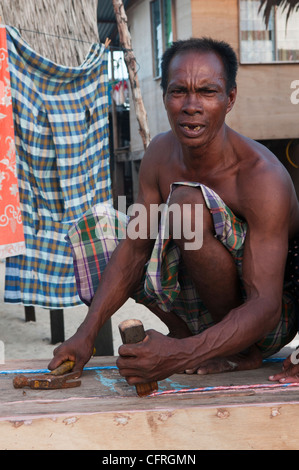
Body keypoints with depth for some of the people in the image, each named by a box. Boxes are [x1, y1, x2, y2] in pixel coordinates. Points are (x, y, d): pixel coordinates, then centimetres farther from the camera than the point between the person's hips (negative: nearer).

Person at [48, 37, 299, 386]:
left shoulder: (264, 177, -28)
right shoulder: (160, 154, -6)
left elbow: (265, 307, -33)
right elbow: (133, 249, -5)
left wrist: (182, 356, -47)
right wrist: (86, 334, -16)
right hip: (203, 311, 7)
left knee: (187, 202, -31)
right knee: (89, 231, 5)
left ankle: (244, 354, -15)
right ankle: (182, 331, 6)